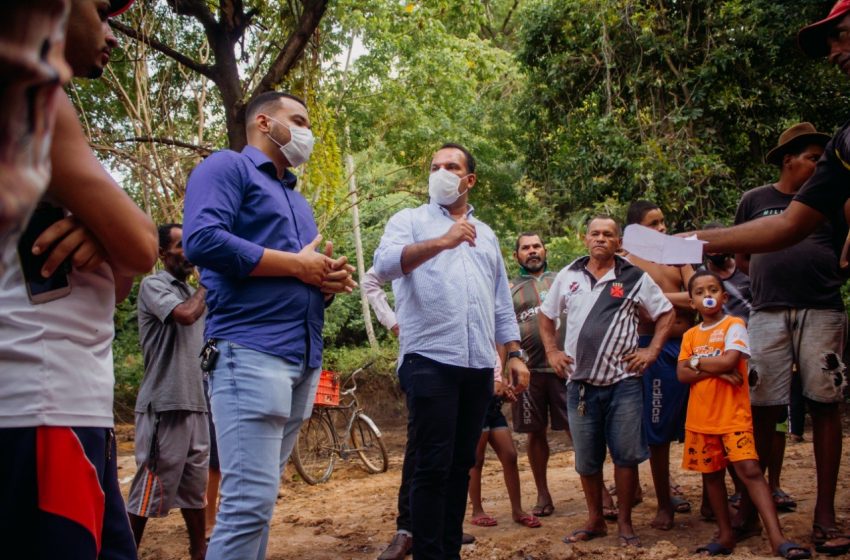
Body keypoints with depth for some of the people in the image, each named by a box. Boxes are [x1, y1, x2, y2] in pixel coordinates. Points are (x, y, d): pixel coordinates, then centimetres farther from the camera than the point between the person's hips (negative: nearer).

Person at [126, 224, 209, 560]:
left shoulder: (191, 293, 18)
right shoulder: (154, 285, -5)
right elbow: (185, 314, -23)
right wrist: (207, 286, -7)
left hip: (195, 403, 8)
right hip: (165, 405, -8)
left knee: (194, 484, 14)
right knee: (152, 487, -5)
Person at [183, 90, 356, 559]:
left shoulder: (297, 199, 28)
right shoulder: (227, 167, 2)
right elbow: (202, 240, -17)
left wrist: (329, 281, 3)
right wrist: (296, 264, -10)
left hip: (305, 358, 9)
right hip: (251, 350, -9)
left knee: (258, 499, 11)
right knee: (249, 501, -14)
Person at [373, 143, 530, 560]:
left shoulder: (486, 235, 21)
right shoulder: (410, 221, 6)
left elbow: (501, 303, 22)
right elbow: (384, 265, -16)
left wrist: (514, 355, 12)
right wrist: (441, 242, -28)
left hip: (478, 366, 5)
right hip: (429, 361, -5)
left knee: (461, 465, 9)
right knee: (432, 466, -6)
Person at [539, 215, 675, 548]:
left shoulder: (634, 278, 0)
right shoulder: (568, 276, 6)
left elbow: (666, 313, 7)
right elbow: (546, 315, 18)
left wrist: (651, 352, -3)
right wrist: (551, 351, 8)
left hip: (623, 382, -2)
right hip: (580, 383, 2)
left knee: (626, 455, 1)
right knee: (586, 459, 9)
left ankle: (625, 523, 16)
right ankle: (595, 521, 25)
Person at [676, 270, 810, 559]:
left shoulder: (734, 325, -4)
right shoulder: (690, 335, 10)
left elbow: (730, 361, -20)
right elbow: (682, 374, -1)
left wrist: (697, 362, -5)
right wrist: (716, 370, -14)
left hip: (733, 416, -5)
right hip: (700, 418, 6)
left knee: (750, 470, -15)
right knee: (711, 474, 11)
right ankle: (726, 535, 23)